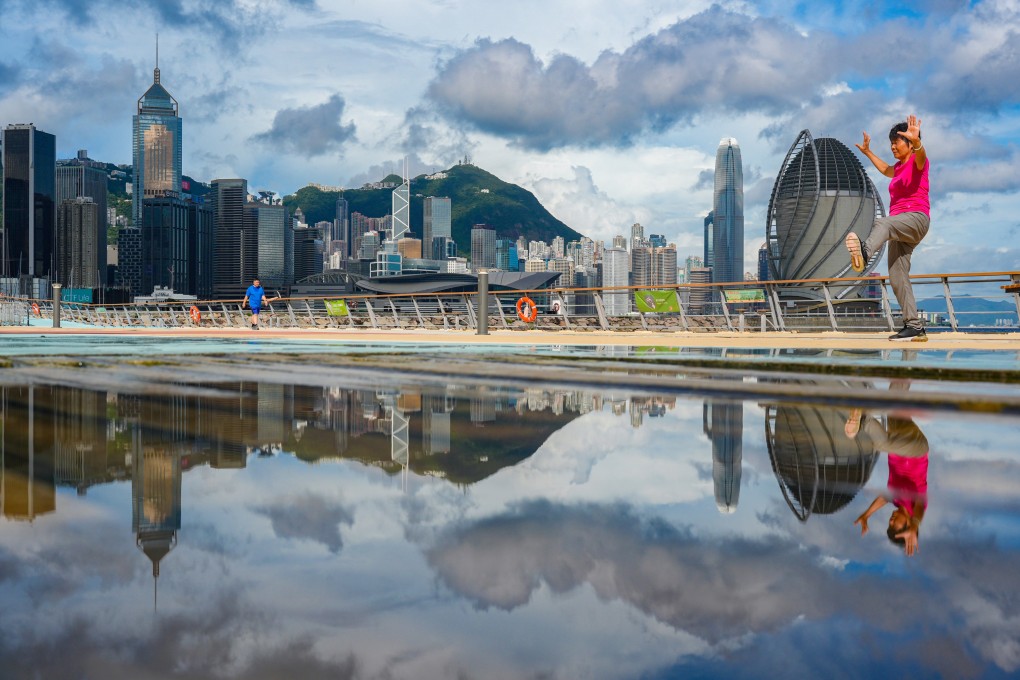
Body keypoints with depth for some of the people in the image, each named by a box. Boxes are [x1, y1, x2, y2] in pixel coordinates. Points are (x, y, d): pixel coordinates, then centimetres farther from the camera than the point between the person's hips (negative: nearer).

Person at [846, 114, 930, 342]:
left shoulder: (917, 162, 1)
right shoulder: (899, 167, 26)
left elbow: (920, 154, -25)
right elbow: (886, 170, 51)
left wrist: (916, 141, -47)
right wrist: (868, 152, 54)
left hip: (916, 218, -9)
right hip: (900, 227, 9)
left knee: (882, 223, -41)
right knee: (897, 278, -2)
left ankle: (864, 252, -76)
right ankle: (914, 326, -4)